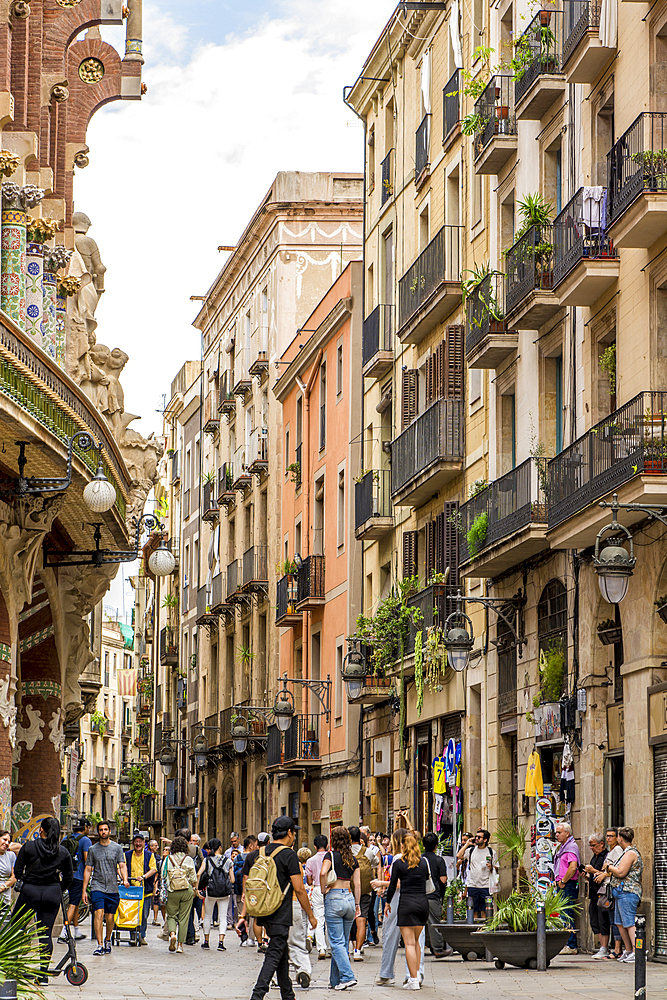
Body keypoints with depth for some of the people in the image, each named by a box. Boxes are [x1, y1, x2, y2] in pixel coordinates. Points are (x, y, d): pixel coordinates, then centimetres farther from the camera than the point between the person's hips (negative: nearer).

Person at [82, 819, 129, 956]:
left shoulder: (117, 848, 6)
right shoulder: (93, 849, 8)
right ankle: (99, 945, -19)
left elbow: (122, 866, 1)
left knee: (110, 917, 5)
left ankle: (108, 941, 28)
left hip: (112, 888, 1)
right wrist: (84, 890, 6)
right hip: (97, 887, -1)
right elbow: (88, 870, 10)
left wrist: (125, 879, -19)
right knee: (99, 913, -17)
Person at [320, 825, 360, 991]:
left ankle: (347, 977, -17)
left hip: (334, 898, -5)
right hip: (349, 898, 5)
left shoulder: (331, 855, -4)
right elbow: (357, 884, 9)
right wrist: (357, 904, 14)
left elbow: (323, 873, -22)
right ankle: (335, 980, 17)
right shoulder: (353, 859, 11)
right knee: (343, 942, 12)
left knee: (337, 942, -5)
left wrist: (323, 890, -8)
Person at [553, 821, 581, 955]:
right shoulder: (562, 847, 20)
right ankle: (565, 945, 14)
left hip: (568, 885, -10)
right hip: (562, 885, 10)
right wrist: (557, 881, 14)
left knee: (568, 915, -10)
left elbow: (573, 867, -22)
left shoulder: (571, 846, -11)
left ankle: (571, 946, -10)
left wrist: (563, 881, -16)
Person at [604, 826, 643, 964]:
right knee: (620, 922, 14)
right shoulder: (630, 852, 18)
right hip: (622, 893, 11)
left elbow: (621, 873, -22)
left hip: (627, 892, -11)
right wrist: (611, 868, 21)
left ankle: (636, 952, -13)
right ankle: (628, 951, 19)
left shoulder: (630, 853, -14)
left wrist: (609, 867, -6)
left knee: (630, 923, -11)